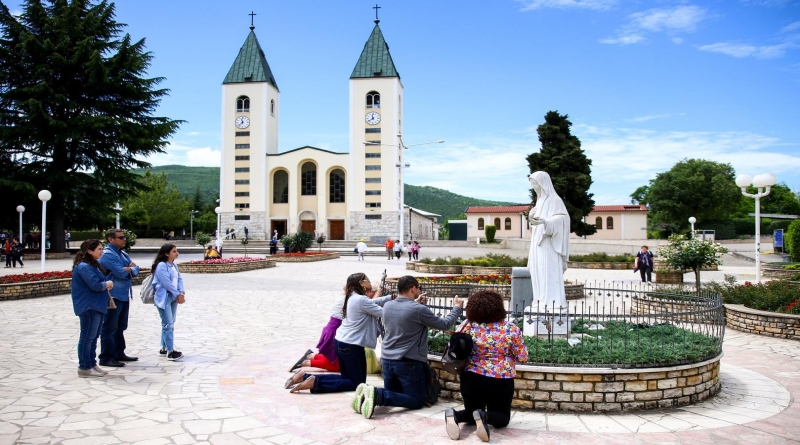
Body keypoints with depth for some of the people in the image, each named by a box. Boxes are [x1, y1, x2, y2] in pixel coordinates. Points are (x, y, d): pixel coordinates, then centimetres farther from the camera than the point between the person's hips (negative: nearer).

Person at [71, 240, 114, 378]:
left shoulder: (94, 264, 15)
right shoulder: (84, 267, -18)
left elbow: (102, 280, 16)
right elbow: (96, 285, -23)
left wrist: (107, 283, -6)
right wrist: (107, 284, -5)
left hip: (97, 305, 10)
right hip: (88, 307, -10)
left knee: (94, 337, 15)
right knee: (87, 337, -4)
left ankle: (92, 364, 23)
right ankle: (84, 368, 3)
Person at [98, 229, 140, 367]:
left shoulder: (123, 254, 15)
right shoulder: (107, 254, -13)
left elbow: (135, 270, 9)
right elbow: (120, 273, -22)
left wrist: (127, 269, -12)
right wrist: (129, 268, -2)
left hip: (124, 295, 9)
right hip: (113, 296, -9)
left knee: (120, 327, 16)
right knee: (110, 328, -4)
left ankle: (119, 354, 25)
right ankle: (106, 358, 2)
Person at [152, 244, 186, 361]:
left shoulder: (174, 265, 13)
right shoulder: (161, 266, -15)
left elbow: (179, 279, 8)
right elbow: (167, 283, -19)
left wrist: (182, 293, -8)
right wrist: (178, 295, -13)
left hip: (173, 297, 9)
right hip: (164, 298, -9)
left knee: (170, 324, 12)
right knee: (168, 325, -10)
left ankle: (164, 348, 21)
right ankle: (170, 351, -8)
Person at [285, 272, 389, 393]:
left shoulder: (352, 297, 10)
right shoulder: (361, 300, -18)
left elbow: (372, 302, 19)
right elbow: (383, 313, -14)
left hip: (340, 342, 9)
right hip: (351, 345, -9)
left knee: (347, 378, 20)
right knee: (357, 383, 4)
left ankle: (305, 377, 9)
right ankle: (315, 383, -10)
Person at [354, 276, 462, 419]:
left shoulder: (387, 306, 3)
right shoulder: (419, 310, -15)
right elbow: (445, 324, -3)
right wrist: (457, 308, 12)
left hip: (387, 360, 7)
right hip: (409, 362, -7)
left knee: (392, 394, 22)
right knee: (417, 401, 3)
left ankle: (367, 393, -9)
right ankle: (378, 395, -19)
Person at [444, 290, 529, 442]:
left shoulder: (468, 325, -4)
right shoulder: (511, 329, -9)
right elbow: (522, 358, -2)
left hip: (471, 379, 2)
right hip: (501, 382, -2)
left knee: (472, 410, 23)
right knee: (502, 416, 17)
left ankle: (454, 416, -12)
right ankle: (484, 417, -18)